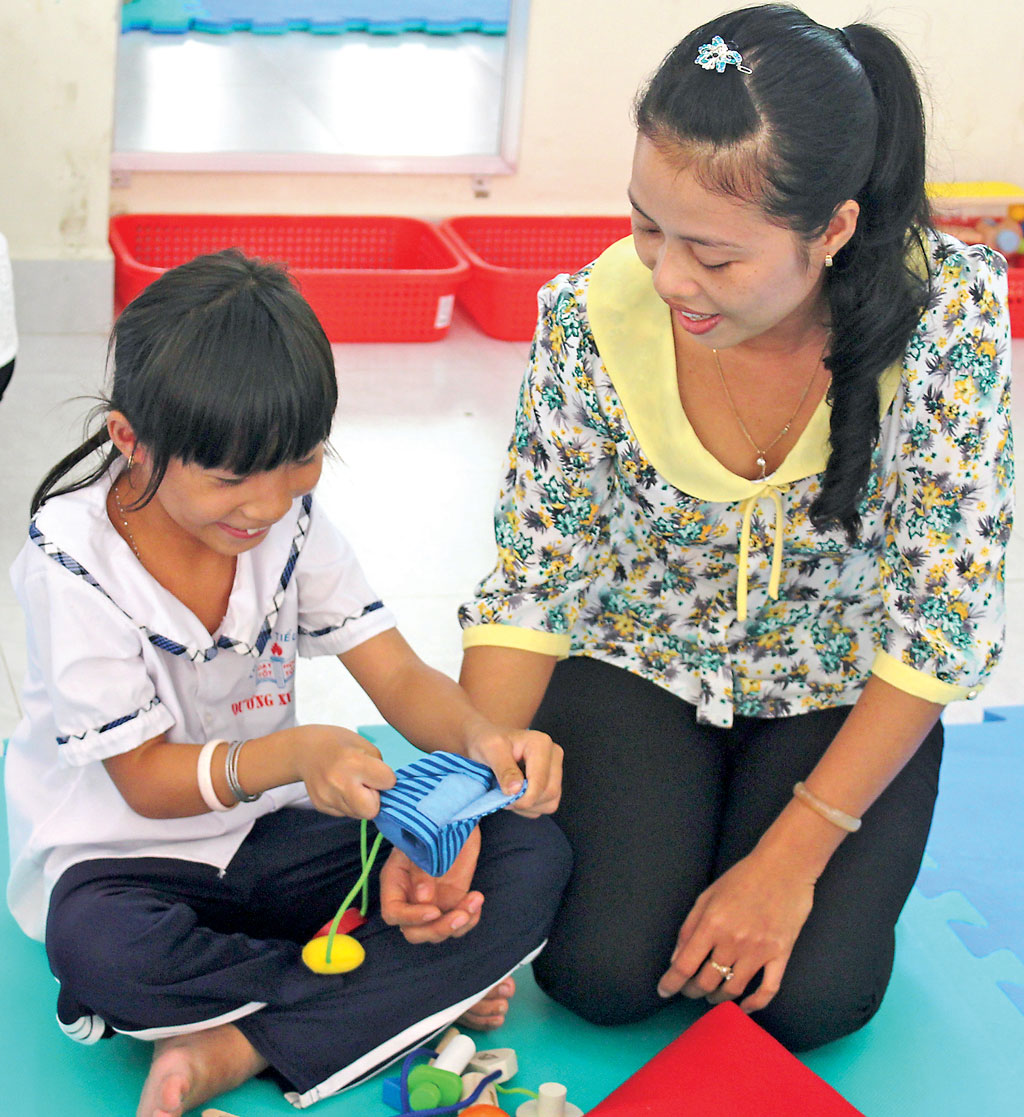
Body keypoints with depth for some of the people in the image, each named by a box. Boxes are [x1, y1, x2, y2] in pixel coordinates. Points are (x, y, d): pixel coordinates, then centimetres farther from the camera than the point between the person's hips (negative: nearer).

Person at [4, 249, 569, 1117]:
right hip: (124, 855, -4)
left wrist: (480, 739, -31)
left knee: (534, 856, -17)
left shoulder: (290, 518, -6)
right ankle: (417, 992, -18)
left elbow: (400, 678, -7)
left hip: (271, 833, 4)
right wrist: (292, 754, -37)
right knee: (97, 945, -42)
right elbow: (144, 779, -17)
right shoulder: (71, 562, -19)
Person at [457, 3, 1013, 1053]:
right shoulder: (593, 318, -24)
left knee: (809, 997, -17)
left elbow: (946, 619, -19)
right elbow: (529, 587, -11)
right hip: (633, 665, 0)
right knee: (601, 969, -18)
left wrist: (789, 858, -21)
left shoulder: (950, 306, -27)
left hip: (841, 694, 0)